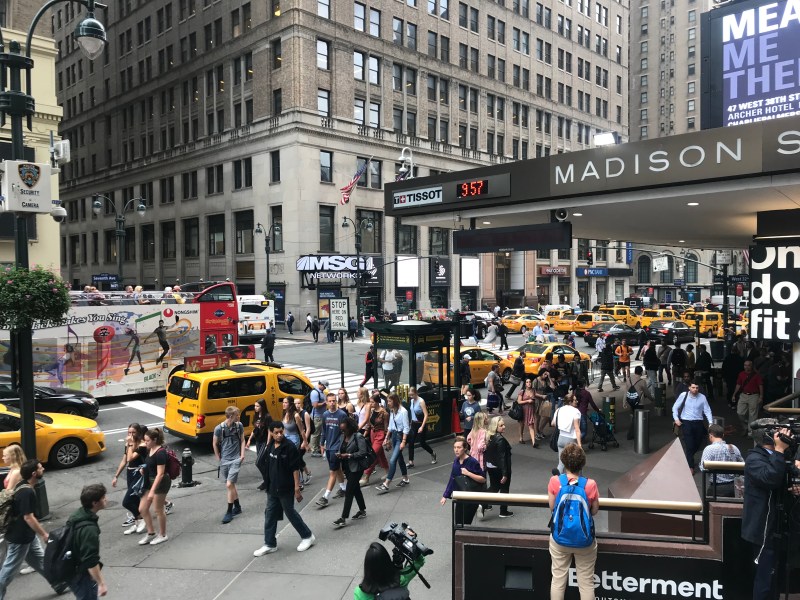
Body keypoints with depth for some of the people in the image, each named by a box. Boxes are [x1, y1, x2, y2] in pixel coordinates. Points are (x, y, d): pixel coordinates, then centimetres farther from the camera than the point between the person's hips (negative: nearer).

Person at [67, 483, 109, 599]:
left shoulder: (78, 514, -1)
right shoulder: (89, 528, -31)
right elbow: (91, 562, -30)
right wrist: (101, 583, -23)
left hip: (72, 570, 9)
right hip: (81, 575, -9)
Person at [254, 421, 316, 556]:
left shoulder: (289, 447, -18)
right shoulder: (270, 446, 2)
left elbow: (296, 469, -17)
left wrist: (297, 488, -18)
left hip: (286, 488, -6)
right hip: (272, 488, 7)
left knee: (290, 513, 6)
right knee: (270, 514, 11)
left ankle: (308, 536, 23)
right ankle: (270, 544, 25)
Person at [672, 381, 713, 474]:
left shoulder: (702, 397, -3)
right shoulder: (683, 395, -6)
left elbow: (707, 410, 0)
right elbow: (675, 407, 1)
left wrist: (711, 422, -10)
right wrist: (676, 418, -7)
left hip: (698, 422, 3)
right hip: (686, 422, -3)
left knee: (697, 444, 12)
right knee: (689, 444, -8)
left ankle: (687, 457, 40)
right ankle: (690, 466, 1)